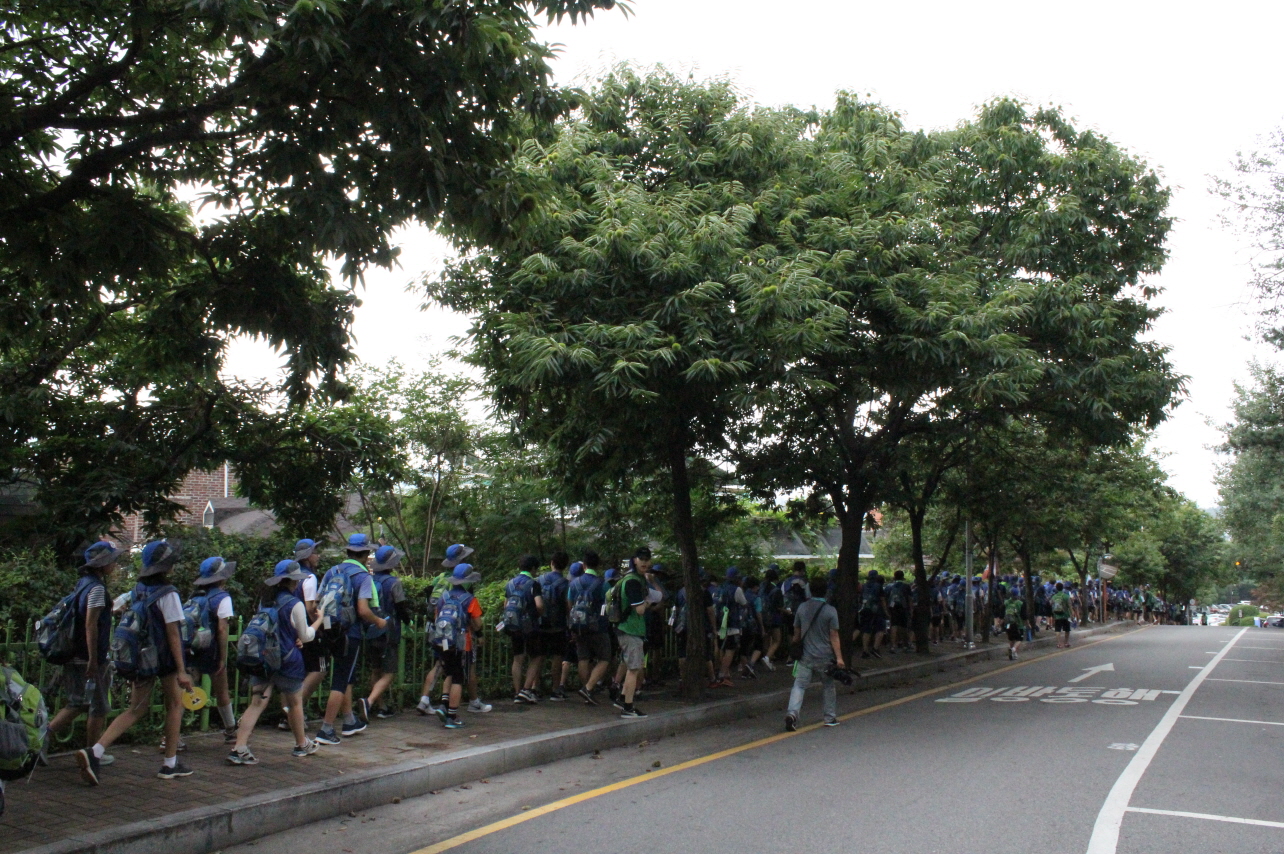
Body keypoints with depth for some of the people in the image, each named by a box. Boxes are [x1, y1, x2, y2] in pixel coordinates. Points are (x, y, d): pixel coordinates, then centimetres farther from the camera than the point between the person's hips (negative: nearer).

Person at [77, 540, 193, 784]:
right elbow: (173, 634, -17)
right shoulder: (168, 594, -16)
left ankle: (95, 752, -7)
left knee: (136, 710, 12)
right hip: (164, 659, -6)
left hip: (139, 658, 6)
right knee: (175, 705, 11)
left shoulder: (138, 590, 6)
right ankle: (170, 764, 16)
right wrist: (181, 671, -16)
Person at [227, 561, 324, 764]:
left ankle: (239, 749, -11)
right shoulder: (294, 604, -14)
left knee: (256, 704, 1)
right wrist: (319, 620, 12)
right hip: (288, 661, -5)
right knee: (295, 703, 13)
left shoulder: (264, 600, 6)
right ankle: (302, 745, 29)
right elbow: (306, 636, -3)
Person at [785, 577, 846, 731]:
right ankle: (830, 718, 23)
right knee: (828, 686, 15)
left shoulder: (802, 608, 1)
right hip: (825, 656, -2)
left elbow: (797, 633, 10)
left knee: (799, 685, 0)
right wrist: (839, 657, -7)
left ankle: (792, 713, -19)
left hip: (805, 656, 2)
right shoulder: (830, 611, -8)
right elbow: (834, 637, -10)